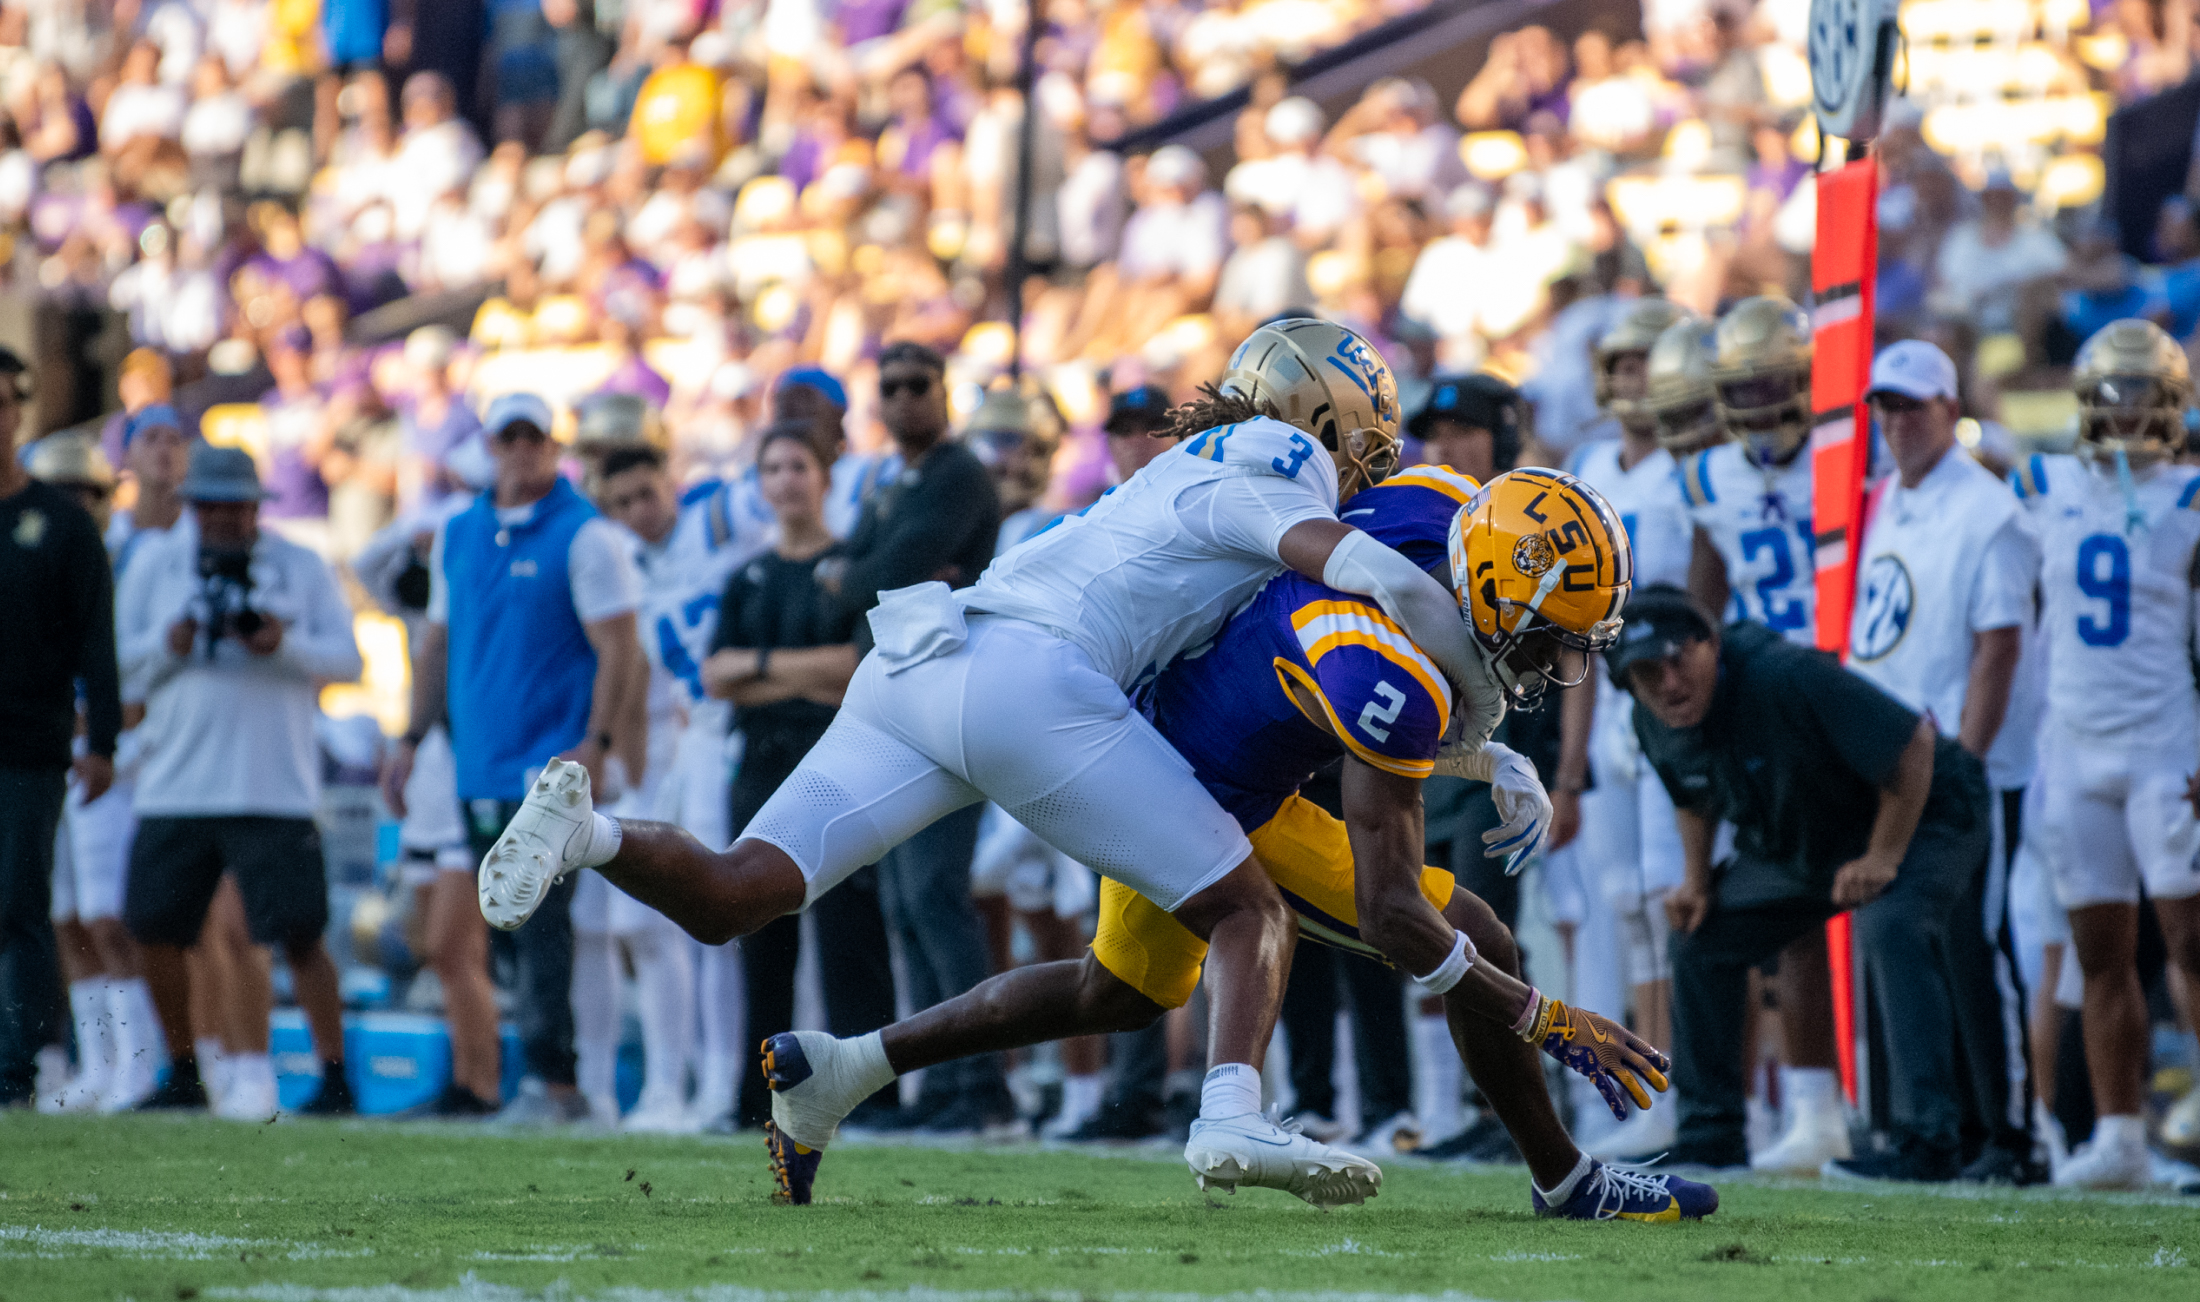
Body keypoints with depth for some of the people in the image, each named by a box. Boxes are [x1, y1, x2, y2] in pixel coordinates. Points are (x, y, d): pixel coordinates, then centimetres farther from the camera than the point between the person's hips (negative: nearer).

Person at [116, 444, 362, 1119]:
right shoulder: (154, 564, 10)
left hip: (274, 784, -3)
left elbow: (348, 659, 1)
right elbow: (116, 659, 8)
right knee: (155, 931, 3)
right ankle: (183, 1071, 20)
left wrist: (285, 644, -17)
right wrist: (167, 645, -11)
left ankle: (334, 1074, 0)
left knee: (297, 936, -8)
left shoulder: (302, 568, 6)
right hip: (173, 784, 3)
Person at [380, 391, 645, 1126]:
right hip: (478, 764, 7)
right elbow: (439, 643, 20)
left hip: (550, 763, -7)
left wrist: (597, 743, -20)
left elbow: (618, 646, -10)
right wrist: (414, 739, 14)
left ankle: (551, 1081, -13)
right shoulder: (459, 535, 14)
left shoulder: (584, 536, -6)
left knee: (539, 921, -13)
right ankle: (557, 1079, 15)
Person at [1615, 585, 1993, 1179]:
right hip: (1796, 847, 8)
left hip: (1917, 817, -8)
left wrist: (1883, 858, -27)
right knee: (1700, 935, 6)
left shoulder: (1786, 677, -35)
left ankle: (1929, 1141, -37)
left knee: (1889, 926, -34)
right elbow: (1694, 797, 13)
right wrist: (1698, 880, 5)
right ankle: (1710, 1132, 18)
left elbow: (1914, 744, -31)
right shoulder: (1657, 726, -12)